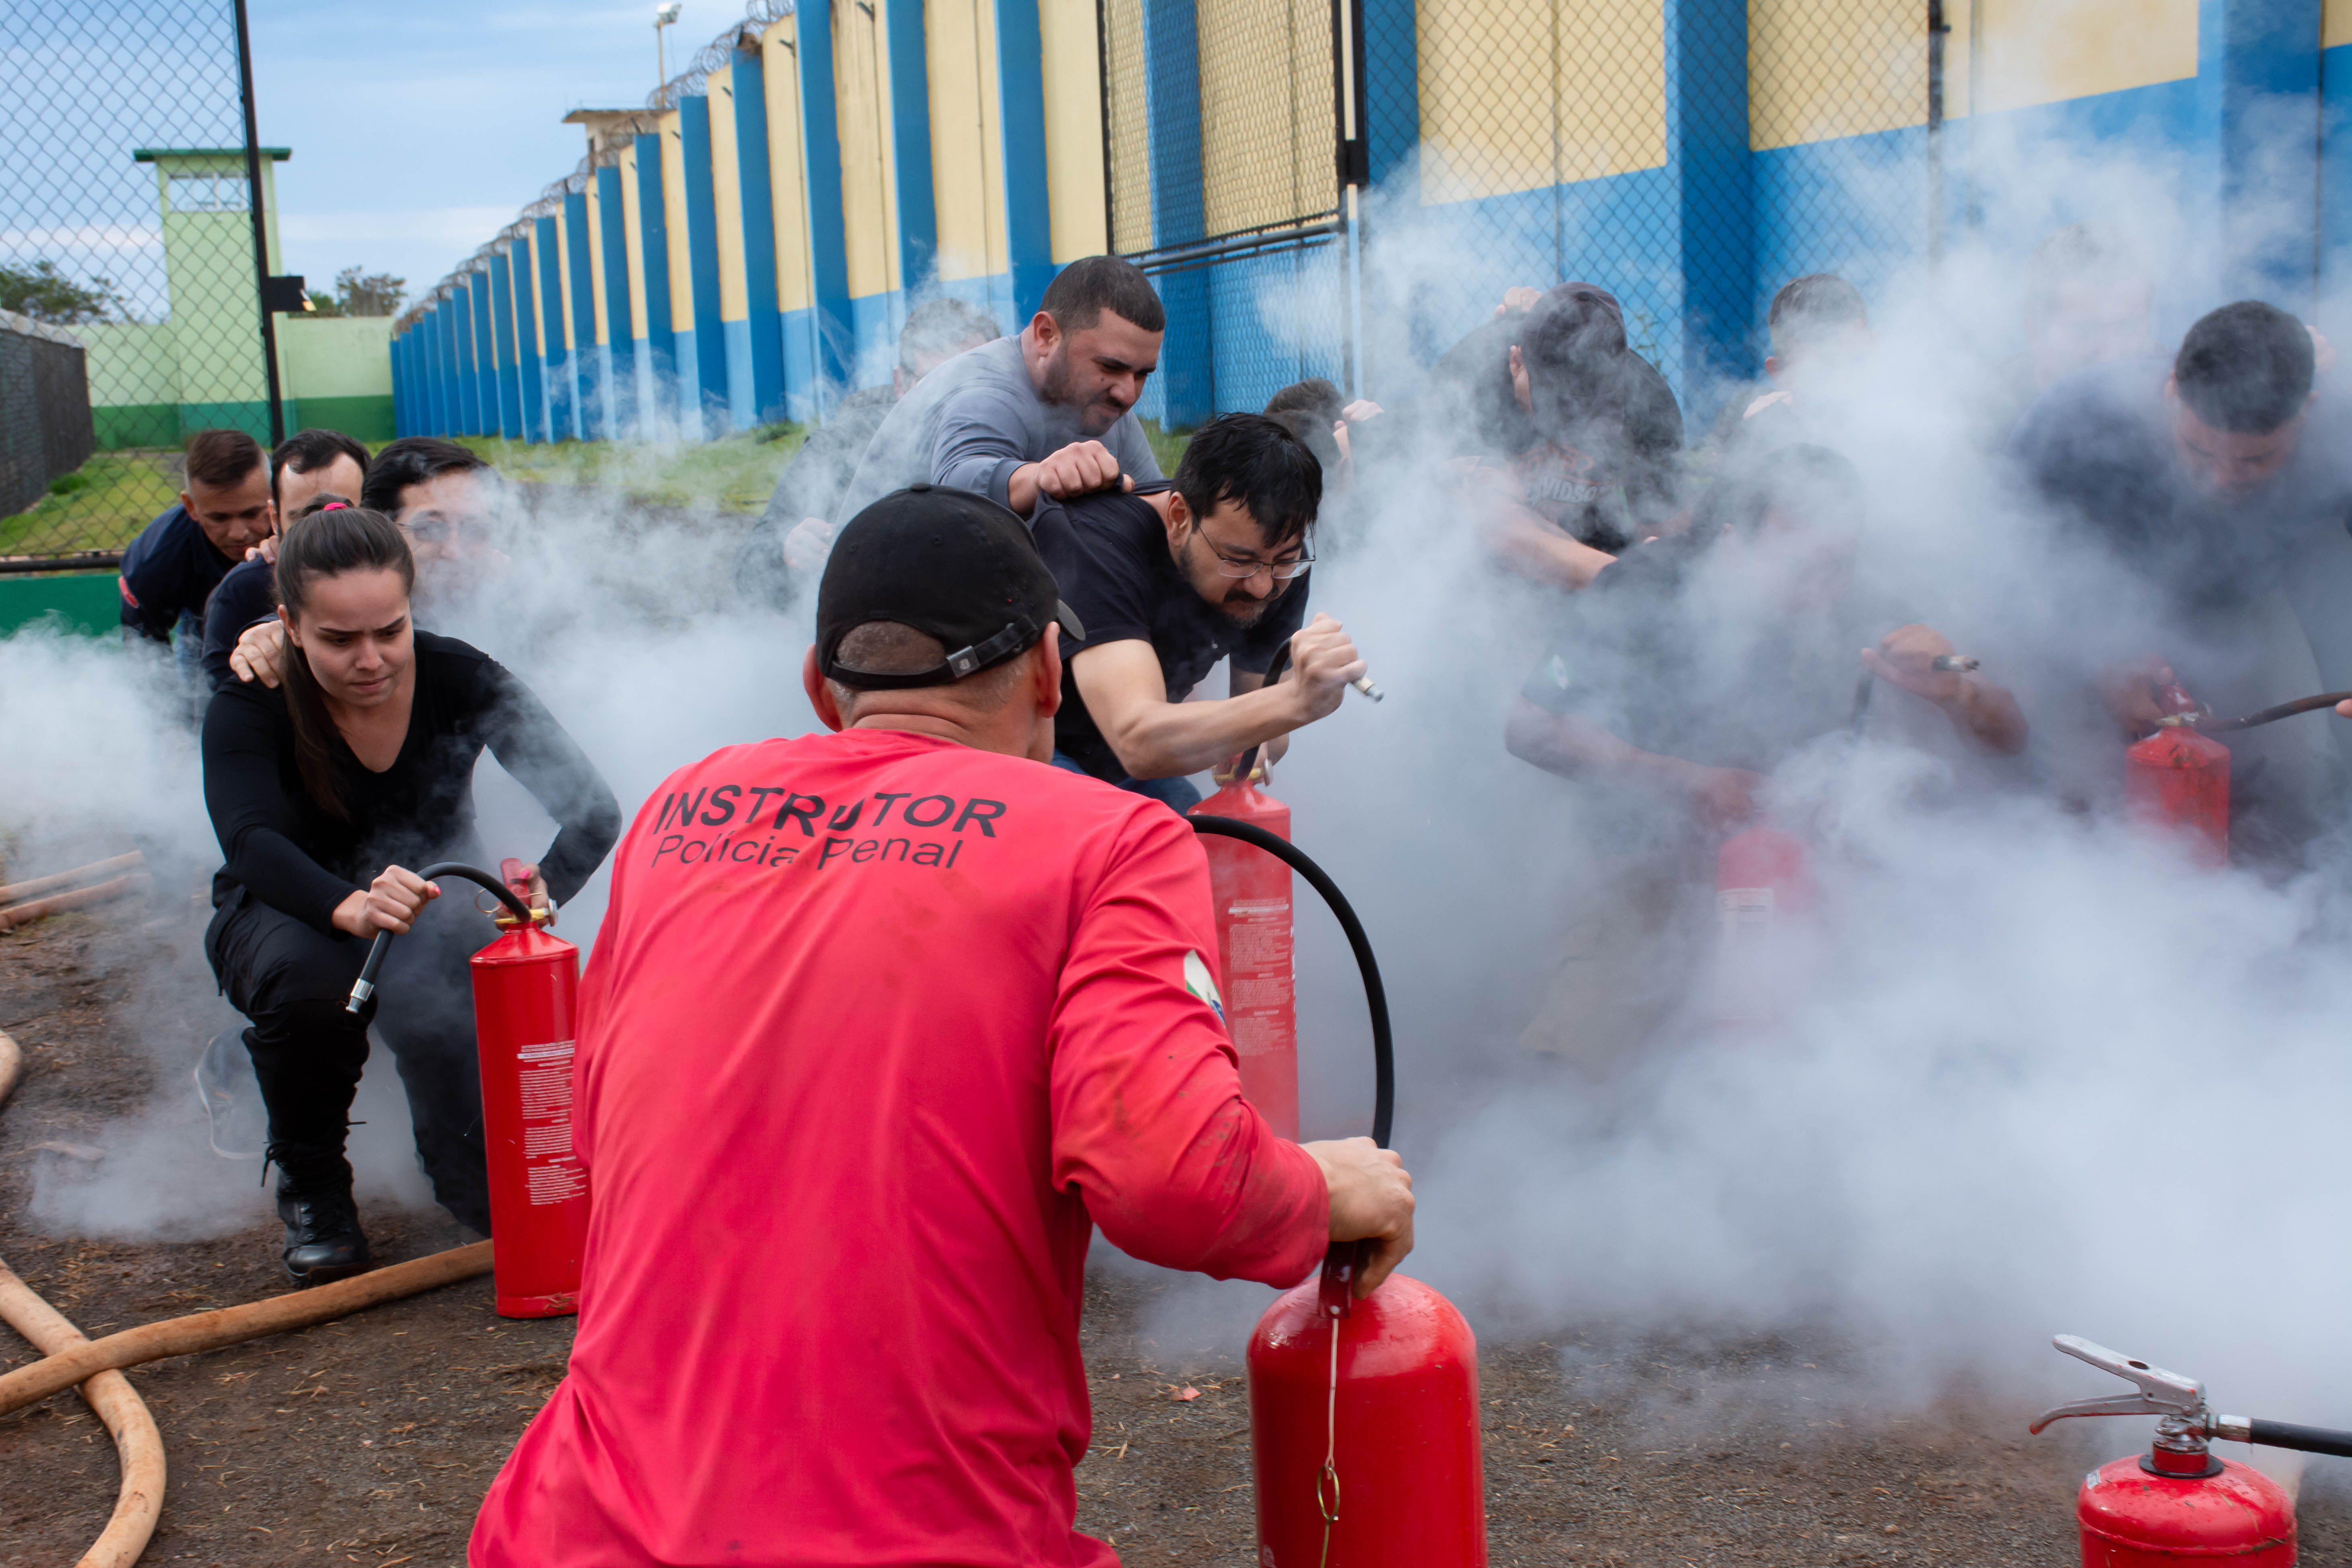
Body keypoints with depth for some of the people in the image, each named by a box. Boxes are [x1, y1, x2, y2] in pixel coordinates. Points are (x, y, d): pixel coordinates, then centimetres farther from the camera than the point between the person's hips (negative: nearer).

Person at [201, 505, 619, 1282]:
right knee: (307, 979, -39)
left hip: (436, 919, 1)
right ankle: (309, 1186, -10)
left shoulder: (460, 680, -18)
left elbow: (594, 811, -26)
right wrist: (351, 906, -60)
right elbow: (253, 844, -39)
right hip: (287, 918, 0)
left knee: (495, 1189, -20)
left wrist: (544, 889, -48)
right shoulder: (248, 709, -21)